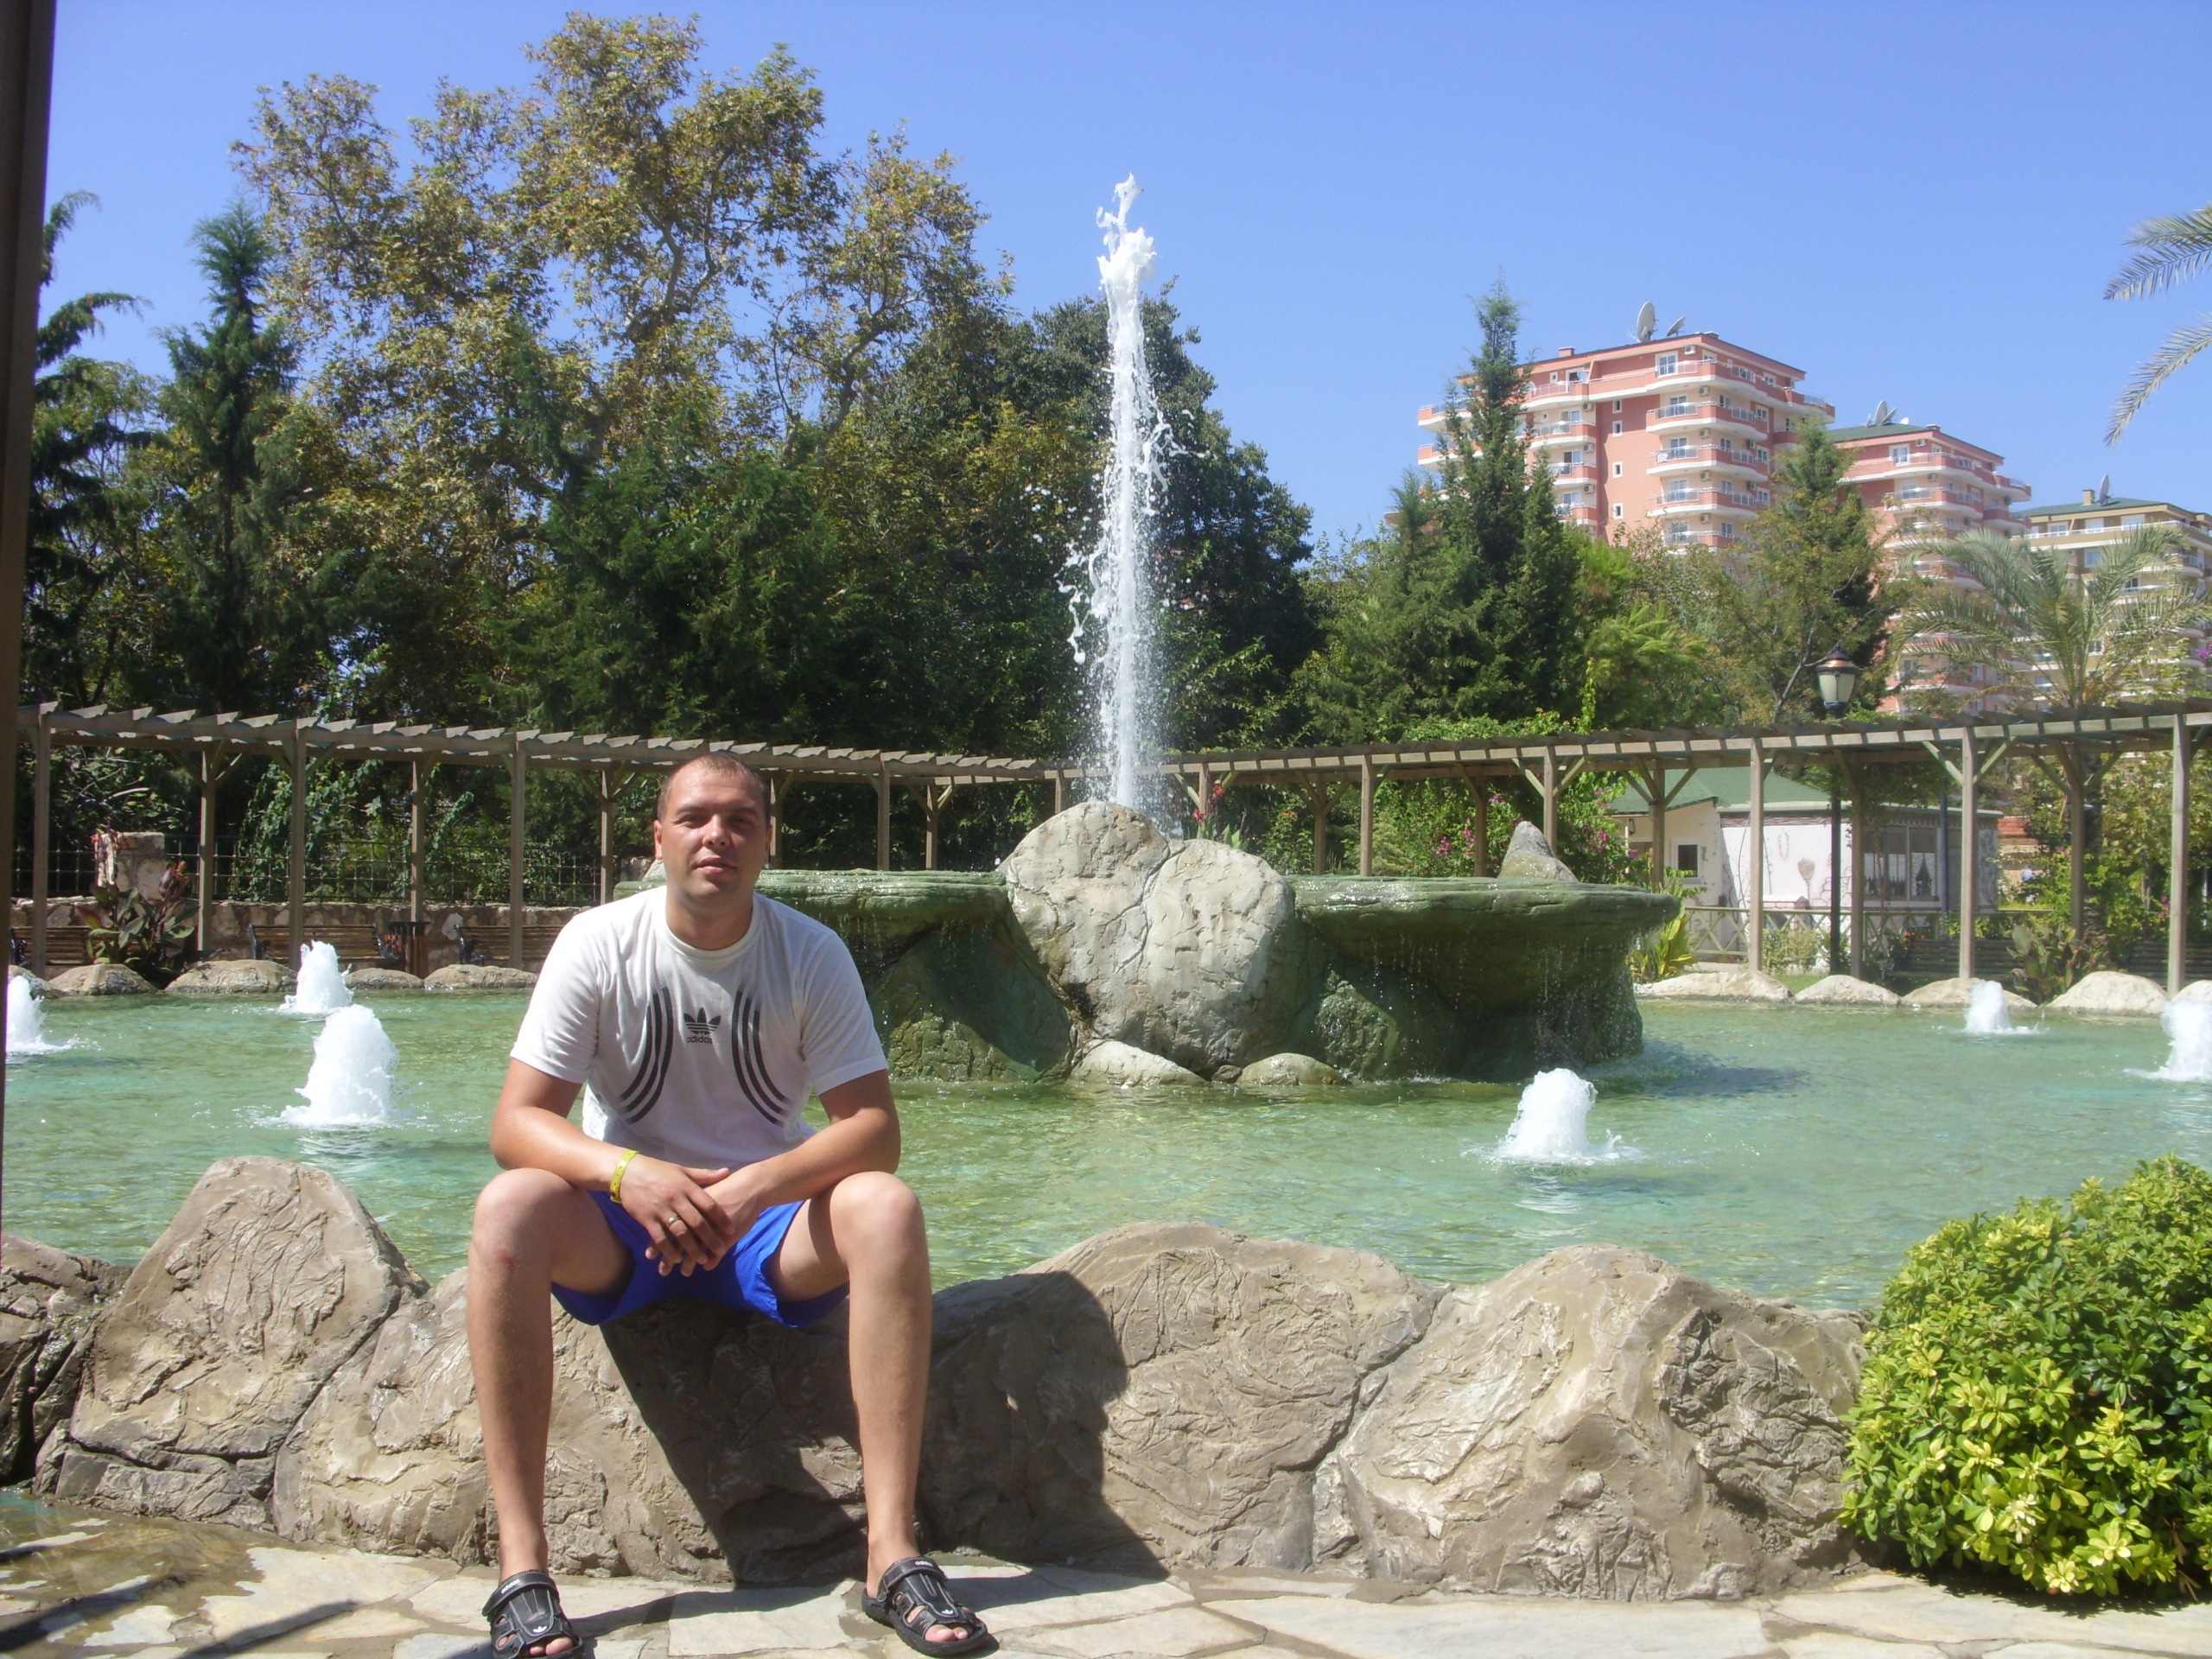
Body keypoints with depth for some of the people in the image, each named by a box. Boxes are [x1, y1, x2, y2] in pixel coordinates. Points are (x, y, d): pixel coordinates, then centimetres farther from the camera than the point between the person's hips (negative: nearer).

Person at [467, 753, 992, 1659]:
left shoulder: (812, 954, -6)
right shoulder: (598, 944, -8)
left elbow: (874, 1129, -12)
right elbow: (515, 1123, -12)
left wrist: (752, 1188, -30)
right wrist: (626, 1172, -33)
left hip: (770, 1220, 0)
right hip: (620, 1232, 0)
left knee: (886, 1208, -30)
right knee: (510, 1207, -32)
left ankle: (894, 1554, -32)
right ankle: (522, 1565, -32)